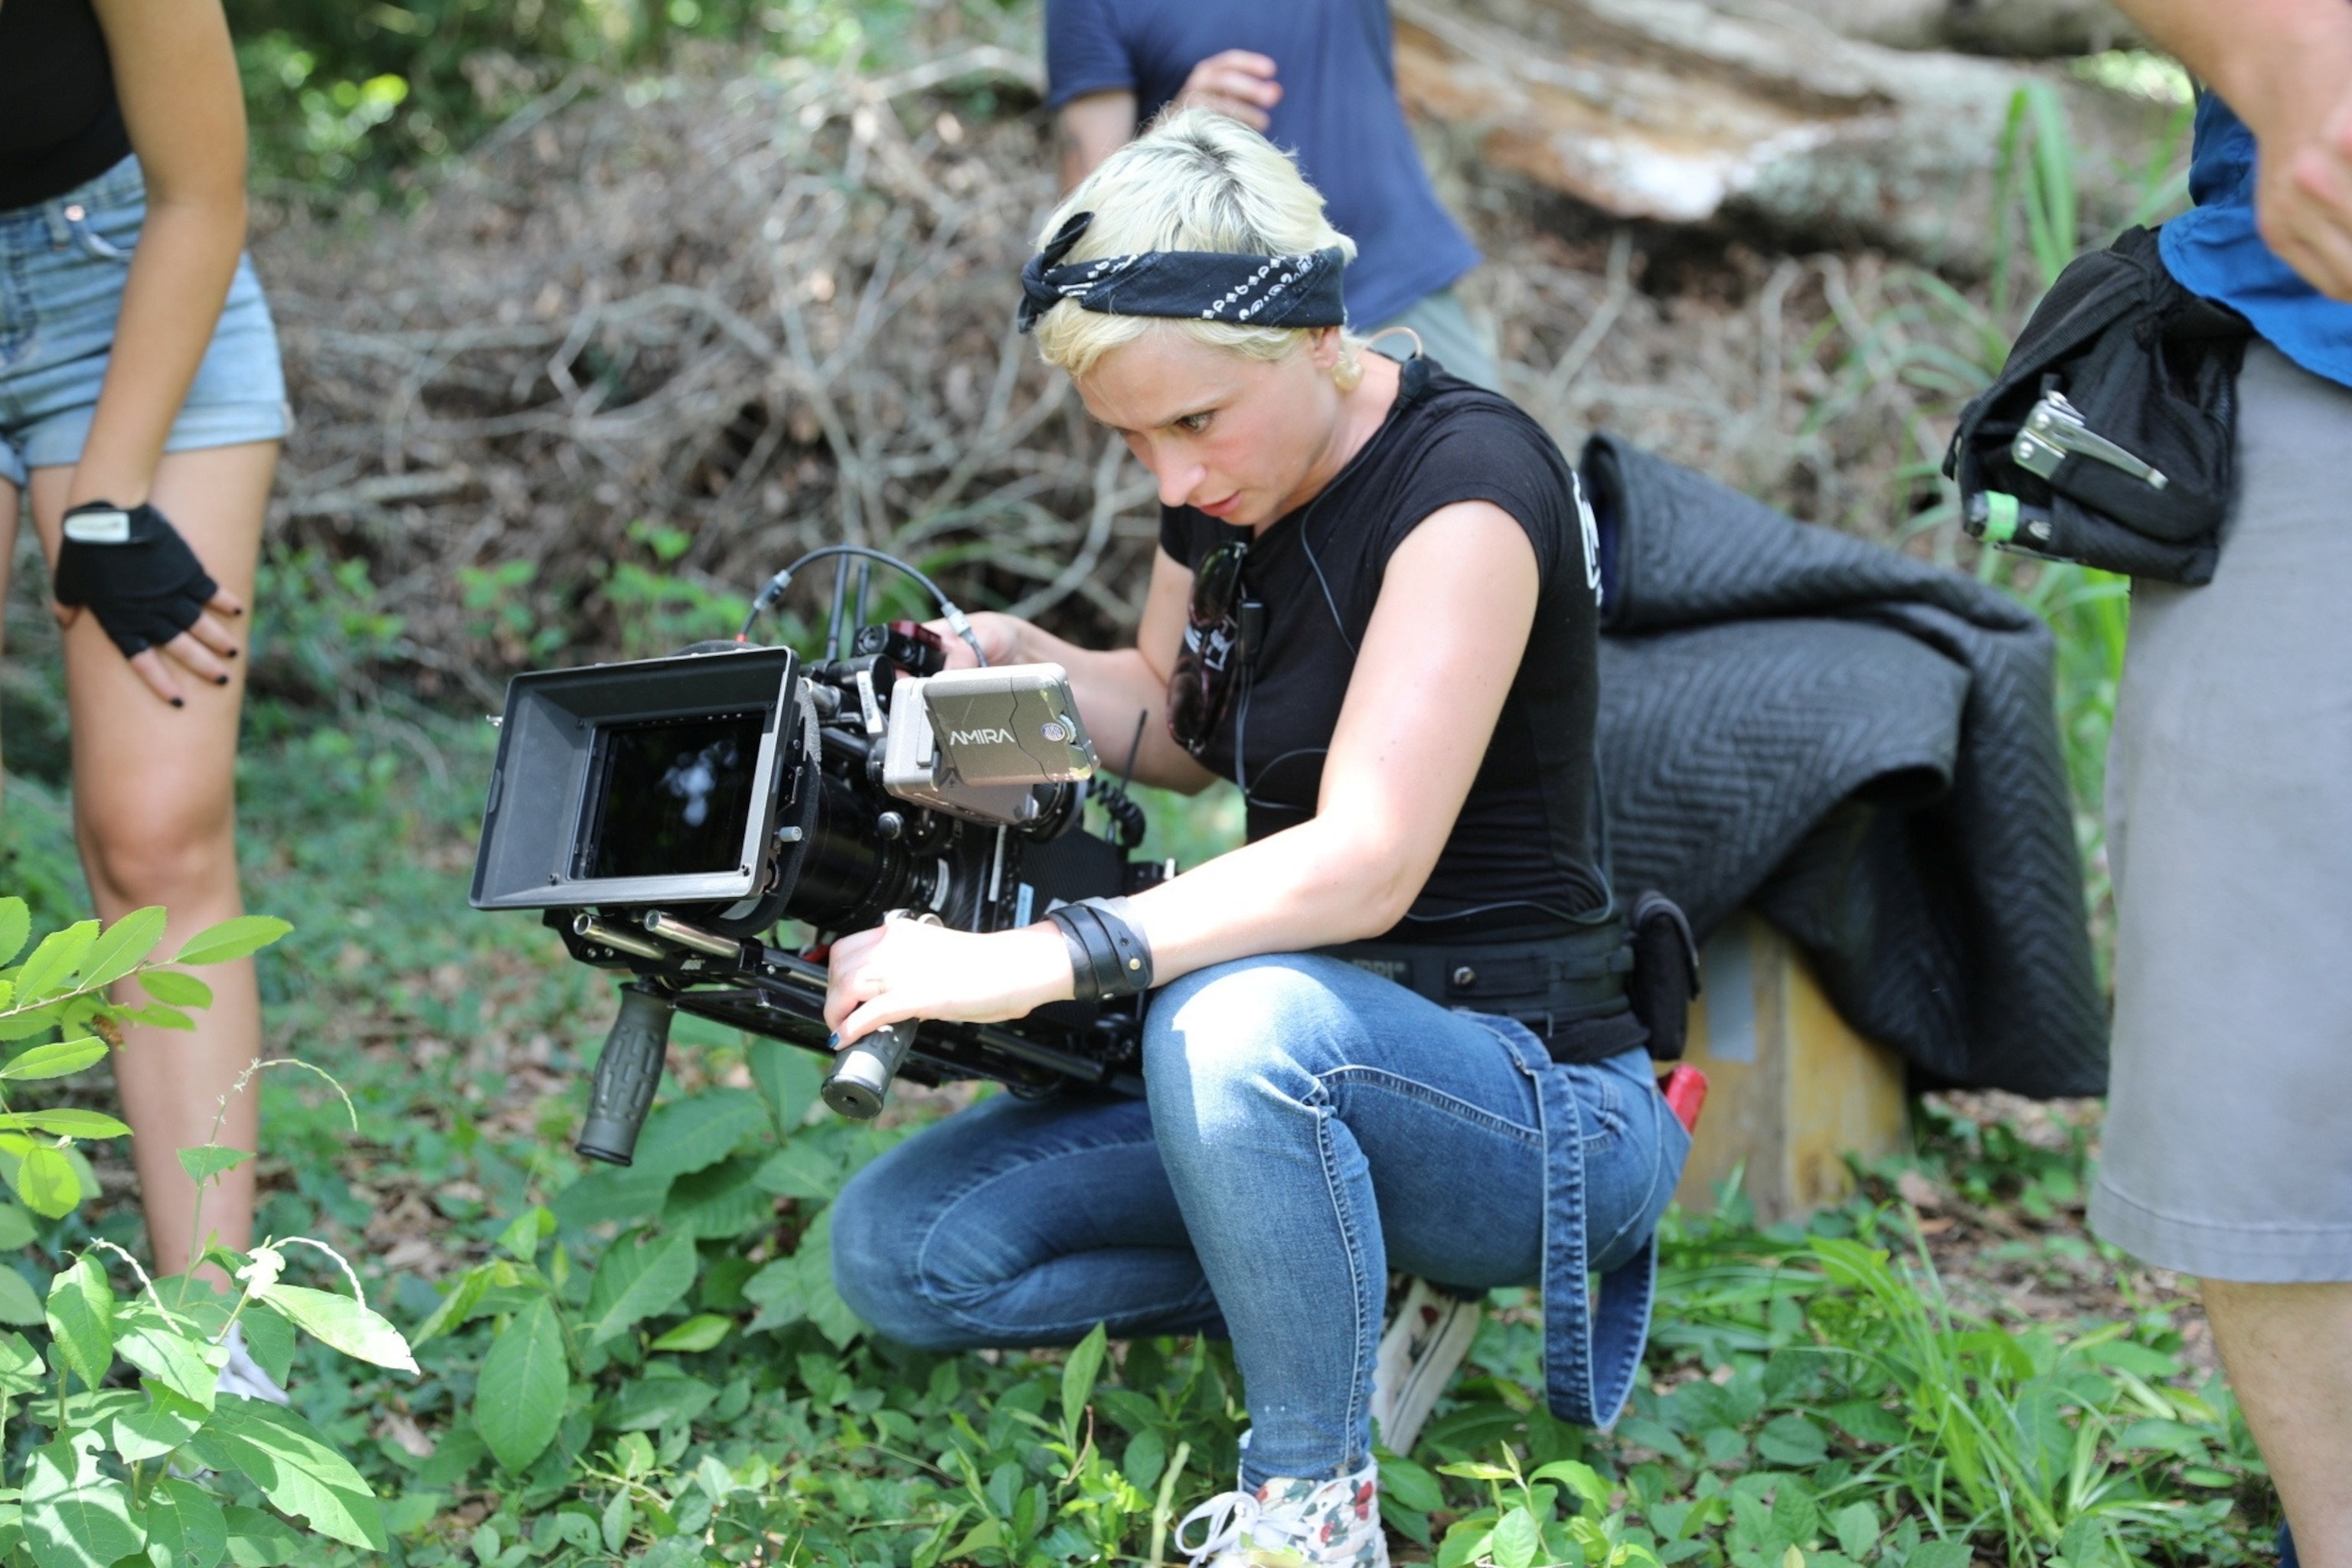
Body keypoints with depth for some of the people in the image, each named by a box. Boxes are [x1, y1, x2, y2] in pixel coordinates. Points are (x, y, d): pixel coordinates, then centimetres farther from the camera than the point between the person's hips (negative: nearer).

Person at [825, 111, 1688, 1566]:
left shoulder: (1465, 478, -20)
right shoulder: (1229, 481, 5)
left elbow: (1364, 862, -31)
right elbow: (1178, 726, 23)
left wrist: (1035, 961, -39)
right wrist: (1019, 660, 1)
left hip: (1536, 1103, -8)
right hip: (1299, 1063, 8)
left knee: (1240, 1022, -40)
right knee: (900, 1248, -7)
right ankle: (1333, 1286, 8)